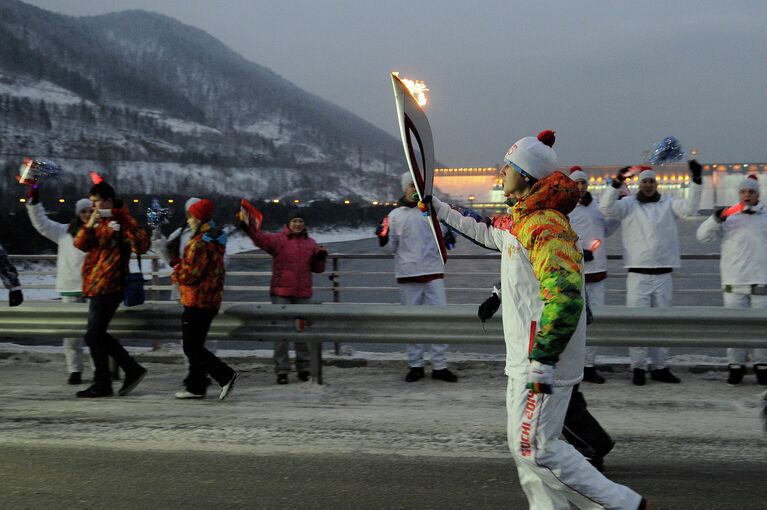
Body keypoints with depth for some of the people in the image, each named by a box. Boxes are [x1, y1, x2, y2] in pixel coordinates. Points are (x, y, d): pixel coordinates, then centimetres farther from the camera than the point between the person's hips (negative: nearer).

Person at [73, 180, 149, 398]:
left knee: (94, 336, -5)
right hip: (96, 286, 9)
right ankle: (132, 370, 18)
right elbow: (81, 244, 7)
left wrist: (123, 225, -28)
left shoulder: (122, 220, -10)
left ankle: (102, 384, 5)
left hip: (108, 288, -9)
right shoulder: (99, 221, 17)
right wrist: (89, 226, -11)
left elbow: (141, 247, -22)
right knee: (98, 335, 12)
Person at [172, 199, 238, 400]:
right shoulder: (216, 238, 12)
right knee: (196, 345, 16)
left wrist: (176, 273, 0)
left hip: (197, 302, -10)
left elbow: (190, 274, -21)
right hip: (211, 300, 10)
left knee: (192, 348, -5)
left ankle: (225, 375, -12)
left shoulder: (200, 242, -19)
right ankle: (196, 386, 20)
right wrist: (179, 263, 9)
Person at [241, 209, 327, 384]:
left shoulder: (310, 243, 11)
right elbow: (261, 239, -22)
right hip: (281, 293, -3)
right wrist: (249, 228, -42)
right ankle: (282, 370, 3)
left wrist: (321, 258, -4)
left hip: (303, 294, 3)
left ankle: (304, 368, 20)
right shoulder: (278, 239, -1)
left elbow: (317, 269, 17)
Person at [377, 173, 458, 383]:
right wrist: (383, 239, -12)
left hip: (433, 272, 0)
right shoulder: (395, 215, 7)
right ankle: (415, 365, 15)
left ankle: (440, 366, 1)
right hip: (408, 274, 0)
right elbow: (391, 247, 8)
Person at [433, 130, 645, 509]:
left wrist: (541, 362, -28)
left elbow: (564, 297, -28)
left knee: (536, 447, -7)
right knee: (524, 446, 14)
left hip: (544, 362, -10)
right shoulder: (520, 220, 11)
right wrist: (438, 208, 41)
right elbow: (486, 232, 34)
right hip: (525, 361, 10)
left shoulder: (546, 226, -20)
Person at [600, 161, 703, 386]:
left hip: (663, 274, 3)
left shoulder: (668, 204, 7)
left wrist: (696, 180, -18)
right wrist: (618, 182, -26)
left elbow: (690, 208, -7)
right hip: (637, 274, -2)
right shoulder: (628, 205, 2)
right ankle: (638, 367, 6)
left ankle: (660, 367, 18)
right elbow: (606, 208, -14)